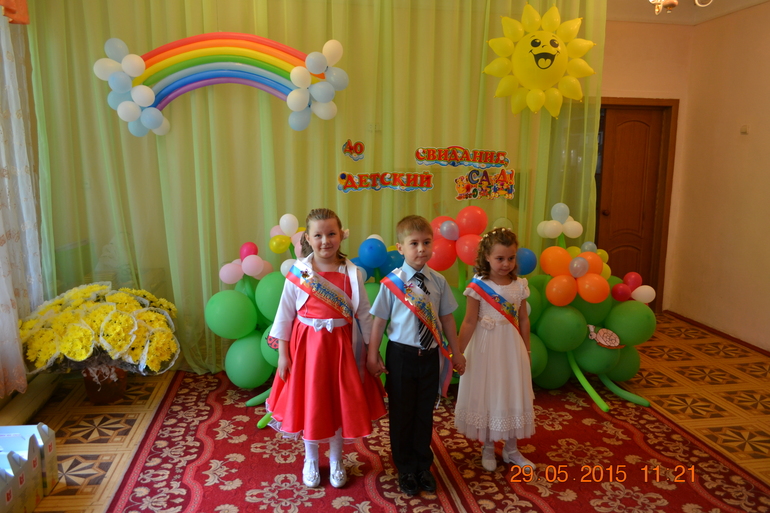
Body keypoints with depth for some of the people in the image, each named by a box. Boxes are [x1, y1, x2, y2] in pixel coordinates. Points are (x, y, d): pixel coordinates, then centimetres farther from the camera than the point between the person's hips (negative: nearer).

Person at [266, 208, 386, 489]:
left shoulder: (351, 273, -6)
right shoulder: (298, 273, -8)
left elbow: (364, 315, -1)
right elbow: (285, 314, -3)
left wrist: (370, 351, 0)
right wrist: (282, 353, -2)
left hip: (341, 346, 1)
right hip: (306, 345, 0)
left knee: (339, 403, 12)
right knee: (308, 403, 12)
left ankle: (336, 462, 35)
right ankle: (311, 461, 36)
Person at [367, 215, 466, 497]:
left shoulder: (438, 281, -2)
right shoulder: (392, 281, -10)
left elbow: (447, 318, 5)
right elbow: (379, 320, -6)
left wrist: (456, 353, 10)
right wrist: (373, 356, -4)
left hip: (430, 355, 2)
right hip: (401, 354, -2)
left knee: (425, 413, 15)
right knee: (401, 414, 11)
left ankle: (423, 466, 35)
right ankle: (406, 469, 32)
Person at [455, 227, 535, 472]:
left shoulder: (520, 285, -1)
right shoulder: (478, 286, -13)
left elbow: (523, 320, 6)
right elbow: (469, 322, -12)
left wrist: (526, 349, 10)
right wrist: (458, 352, -15)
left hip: (512, 348, 4)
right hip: (486, 348, -3)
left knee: (512, 397, 12)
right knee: (486, 396, 9)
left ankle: (511, 449, 30)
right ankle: (488, 448, 28)